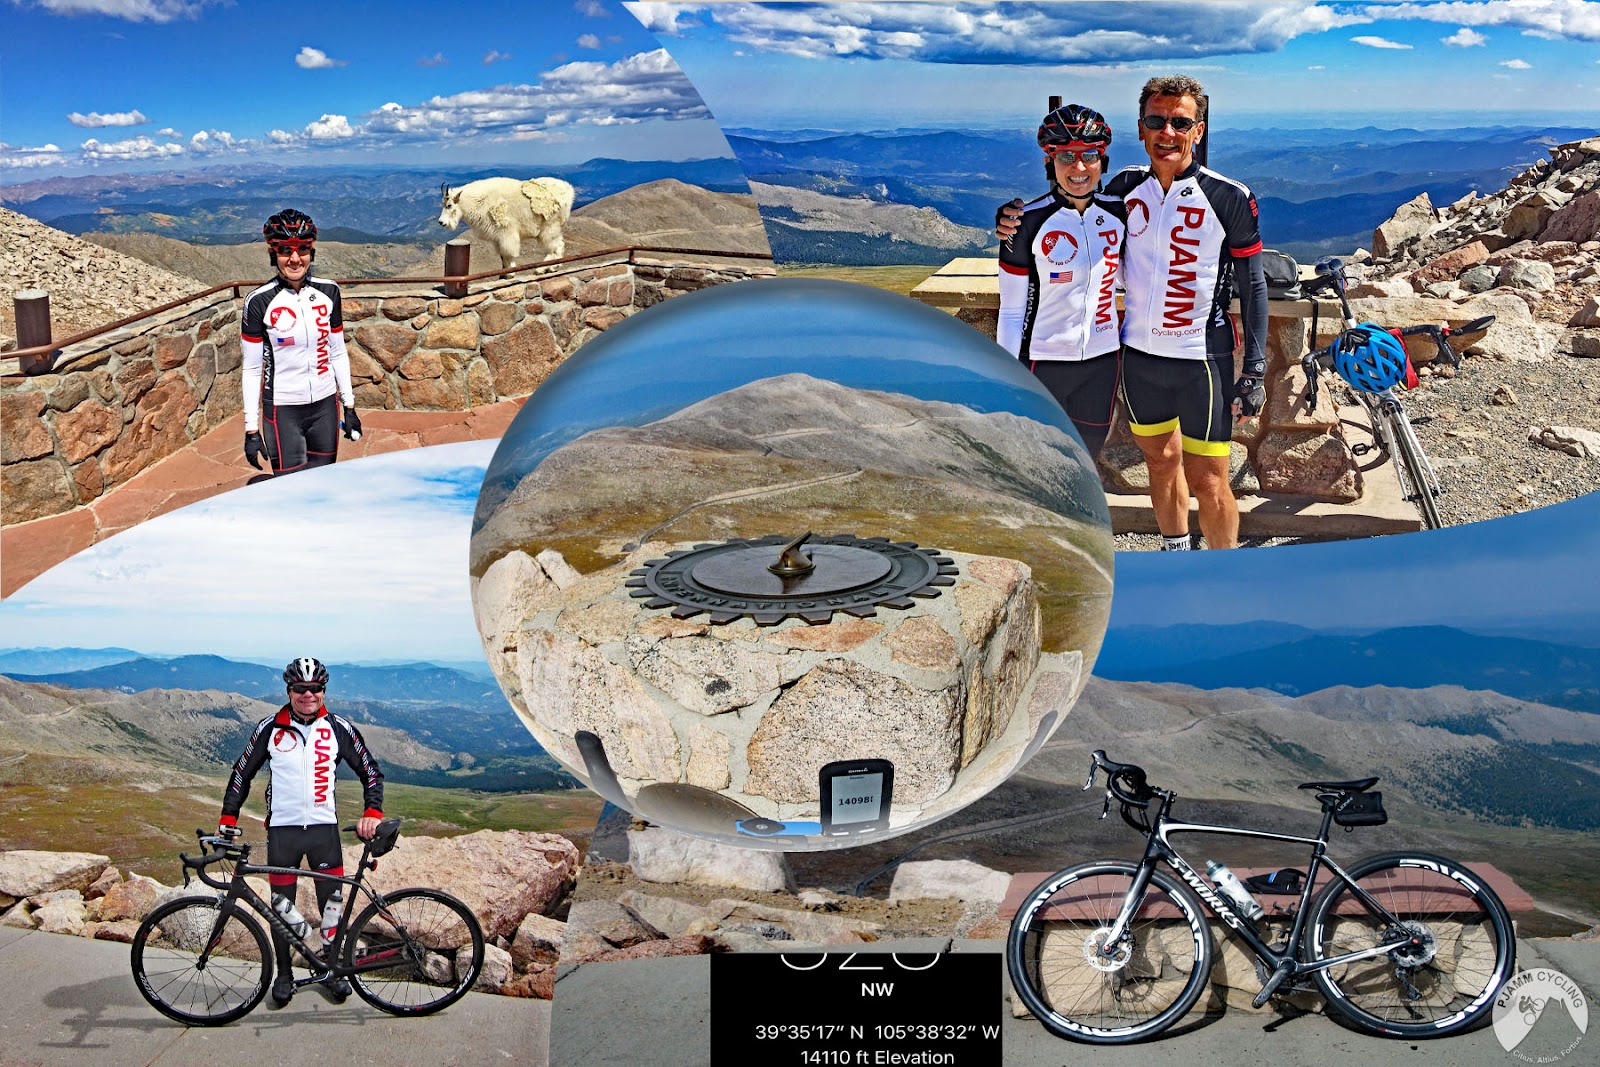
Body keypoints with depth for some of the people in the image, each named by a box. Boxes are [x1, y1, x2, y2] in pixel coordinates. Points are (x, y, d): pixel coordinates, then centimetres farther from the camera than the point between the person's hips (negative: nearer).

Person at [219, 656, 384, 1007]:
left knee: (332, 902, 4)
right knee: (281, 906, 5)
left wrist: (372, 813, -9)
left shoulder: (339, 728, -1)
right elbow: (242, 773, 8)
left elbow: (370, 772, 4)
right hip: (282, 829, 0)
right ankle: (284, 975, 19)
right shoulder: (270, 729, -1)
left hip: (324, 827, 0)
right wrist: (227, 819, 3)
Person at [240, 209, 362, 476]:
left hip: (325, 406, 4)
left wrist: (349, 407, 9)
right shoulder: (259, 302, -9)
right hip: (282, 411, -3)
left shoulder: (328, 292, 1)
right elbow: (252, 369, -5)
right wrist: (251, 430, -6)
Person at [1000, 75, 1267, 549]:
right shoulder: (1126, 186, 1)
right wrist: (1017, 224, -7)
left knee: (1208, 484, -2)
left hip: (1201, 358, -4)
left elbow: (1252, 286, -5)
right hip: (1139, 354, 4)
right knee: (1161, 460, 19)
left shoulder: (1229, 198, -10)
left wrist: (1255, 370, -8)